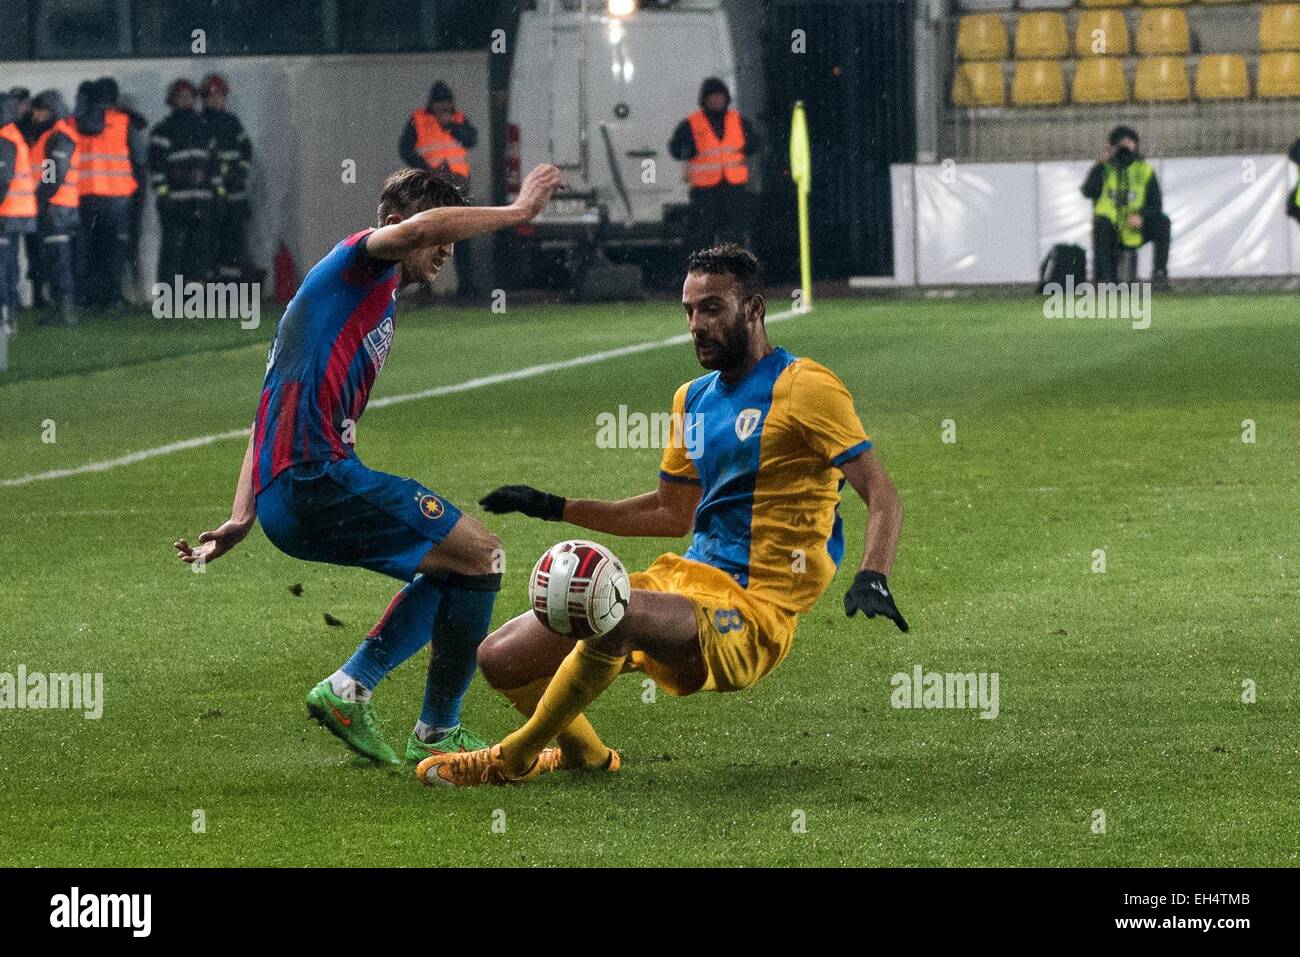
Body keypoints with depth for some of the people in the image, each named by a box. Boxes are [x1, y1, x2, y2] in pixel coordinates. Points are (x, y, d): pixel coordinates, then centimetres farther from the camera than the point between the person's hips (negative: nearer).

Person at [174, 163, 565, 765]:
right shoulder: (360, 265, 2)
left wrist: (241, 520, 19)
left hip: (284, 500, 10)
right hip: (314, 476, -10)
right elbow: (423, 225, -23)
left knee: (456, 567, 21)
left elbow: (271, 419, 26)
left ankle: (349, 687, 12)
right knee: (480, 553, -5)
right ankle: (436, 734, 1)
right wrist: (516, 213, -10)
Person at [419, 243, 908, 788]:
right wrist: (557, 509, 25)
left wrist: (871, 579, -30)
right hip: (685, 577, 8)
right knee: (499, 659, -1)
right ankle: (584, 755, 28)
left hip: (749, 615, -8)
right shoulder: (693, 399, 17)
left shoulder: (803, 387, -7)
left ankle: (513, 761, -14)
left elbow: (882, 496, -12)